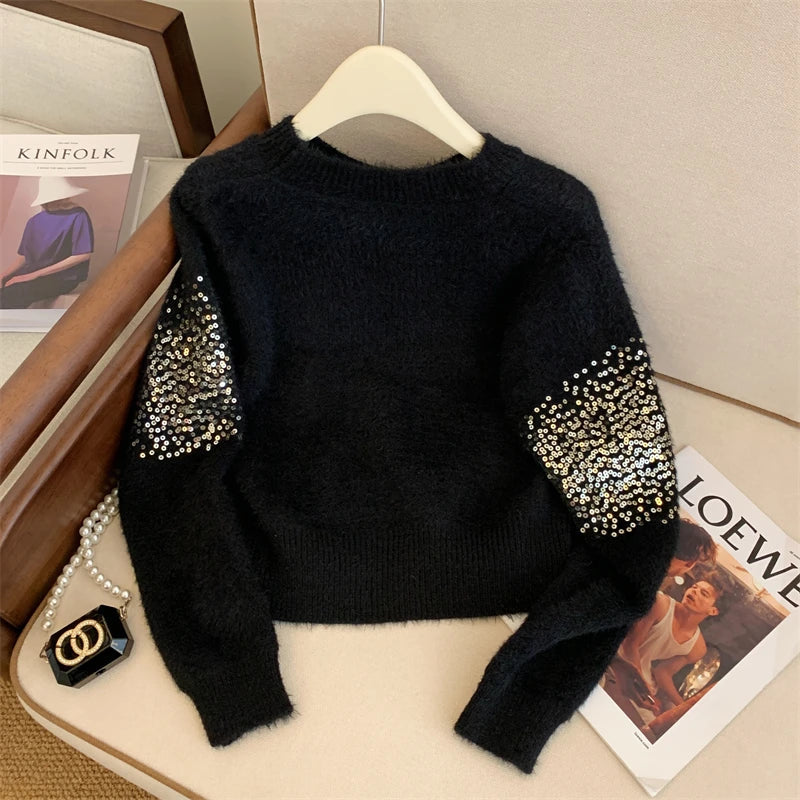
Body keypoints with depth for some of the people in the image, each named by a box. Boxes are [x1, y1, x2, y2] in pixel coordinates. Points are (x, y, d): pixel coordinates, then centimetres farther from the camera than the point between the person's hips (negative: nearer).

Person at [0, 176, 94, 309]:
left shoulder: (77, 216, -4)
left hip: (63, 277, -5)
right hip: (31, 274, 6)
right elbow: (24, 256, 15)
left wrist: (36, 274, -13)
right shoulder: (35, 221, 12)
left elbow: (83, 255, -12)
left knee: (12, 293, -30)